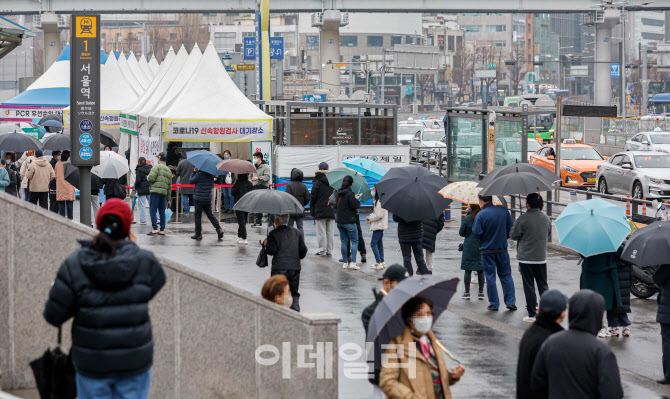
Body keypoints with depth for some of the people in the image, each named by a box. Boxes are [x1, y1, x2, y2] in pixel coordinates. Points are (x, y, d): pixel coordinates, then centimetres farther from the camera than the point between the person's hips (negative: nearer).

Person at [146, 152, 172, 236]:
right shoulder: (168, 170, 18)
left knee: (153, 211, -6)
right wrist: (168, 198, 21)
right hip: (164, 193, 7)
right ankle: (162, 230, 11)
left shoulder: (156, 167, -4)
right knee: (162, 211, 11)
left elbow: (151, 178, -16)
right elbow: (169, 185, 18)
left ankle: (155, 229, -14)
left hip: (155, 191, -7)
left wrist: (148, 177, 9)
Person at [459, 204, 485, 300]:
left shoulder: (466, 219, -10)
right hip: (481, 248, 2)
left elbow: (461, 233, -2)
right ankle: (481, 293, 10)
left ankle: (467, 292, 5)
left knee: (468, 270, 4)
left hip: (469, 247, -2)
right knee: (481, 270, 7)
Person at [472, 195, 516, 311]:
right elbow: (510, 228, 2)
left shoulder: (481, 215, -15)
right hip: (502, 249, 3)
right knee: (506, 275, 13)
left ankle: (494, 304, 7)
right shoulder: (504, 211, -2)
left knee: (490, 277, 6)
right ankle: (510, 301, 9)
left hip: (487, 250, -3)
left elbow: (476, 232, -16)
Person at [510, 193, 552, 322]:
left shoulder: (523, 219, -15)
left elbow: (513, 235, -7)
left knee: (529, 287, 2)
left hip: (526, 258, -4)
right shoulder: (546, 219, 1)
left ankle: (532, 314, 2)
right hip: (541, 257, 4)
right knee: (543, 285, 14)